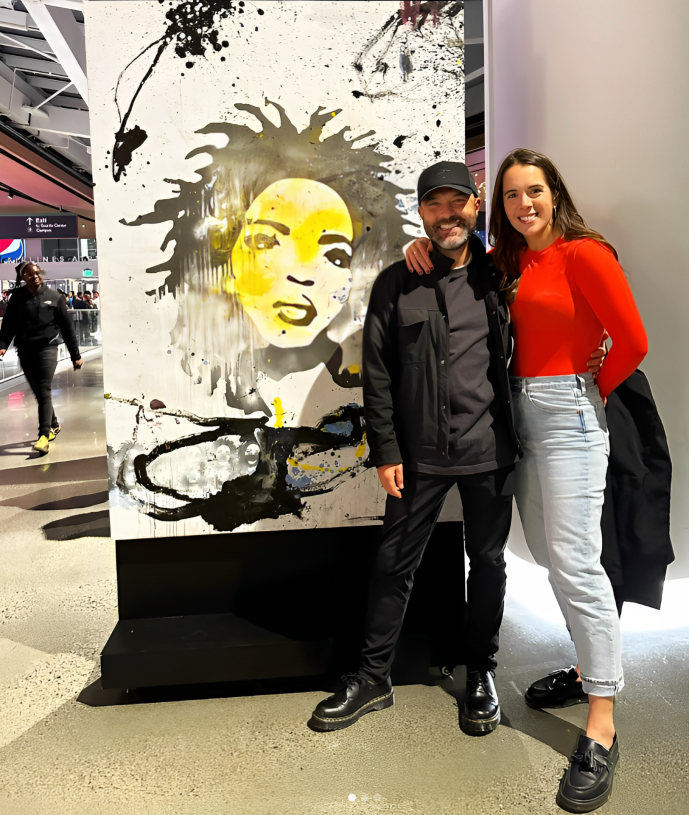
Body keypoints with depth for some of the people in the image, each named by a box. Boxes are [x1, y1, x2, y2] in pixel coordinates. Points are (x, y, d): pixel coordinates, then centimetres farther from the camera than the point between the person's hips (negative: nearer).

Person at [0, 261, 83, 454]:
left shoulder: (55, 297, 0)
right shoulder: (17, 297, 4)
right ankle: (54, 425, 30)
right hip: (25, 351, 3)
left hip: (47, 348, -3)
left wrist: (75, 355, 3)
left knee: (44, 392, -12)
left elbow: (67, 327, 2)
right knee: (38, 393, 12)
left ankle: (44, 436, -15)